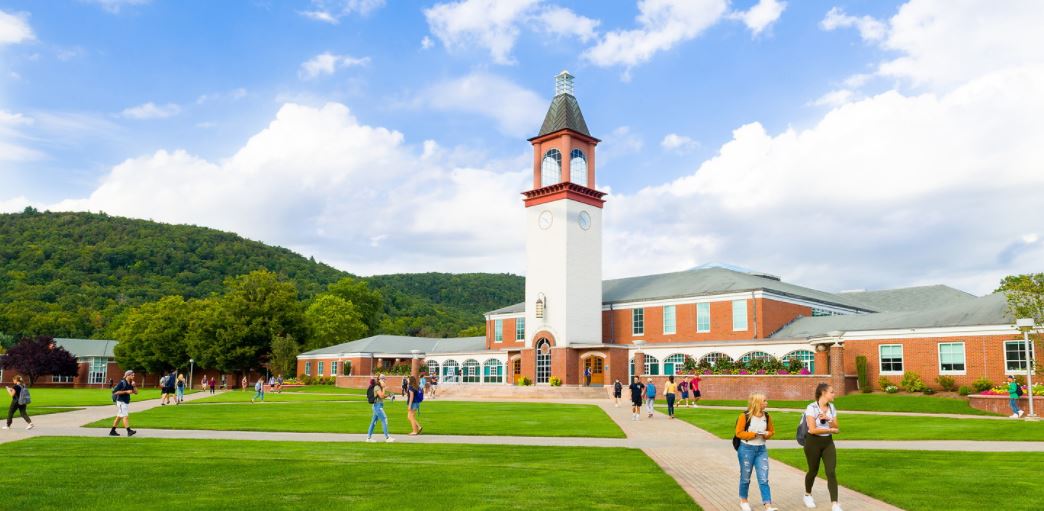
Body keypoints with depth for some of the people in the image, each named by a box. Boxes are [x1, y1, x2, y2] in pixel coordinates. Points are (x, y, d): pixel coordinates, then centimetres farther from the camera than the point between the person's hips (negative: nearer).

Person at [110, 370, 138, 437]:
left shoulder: (130, 384, 10)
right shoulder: (122, 383, -13)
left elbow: (136, 392, 9)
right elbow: (115, 392, -18)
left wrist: (134, 386, -7)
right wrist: (126, 391, -21)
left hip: (127, 402, 8)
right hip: (121, 402, -8)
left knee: (119, 416, 13)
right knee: (125, 416, -13)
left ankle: (112, 431, 20)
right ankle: (129, 431, -18)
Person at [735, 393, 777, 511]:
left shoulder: (766, 416, 2)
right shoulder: (745, 416, -13)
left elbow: (772, 431, 14)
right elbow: (739, 433, -11)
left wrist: (767, 434, -9)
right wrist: (753, 434, -22)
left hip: (761, 449, 4)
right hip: (746, 449, -3)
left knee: (764, 479, -2)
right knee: (745, 477, 11)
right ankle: (743, 501, 30)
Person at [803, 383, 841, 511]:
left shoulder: (832, 407, 3)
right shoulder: (811, 408, -16)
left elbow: (835, 427, 1)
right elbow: (813, 429, -21)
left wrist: (828, 419, -18)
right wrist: (830, 430, -12)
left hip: (828, 442, 4)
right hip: (813, 442, -4)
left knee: (831, 472, -7)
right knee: (813, 471, 12)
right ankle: (807, 495, 38)